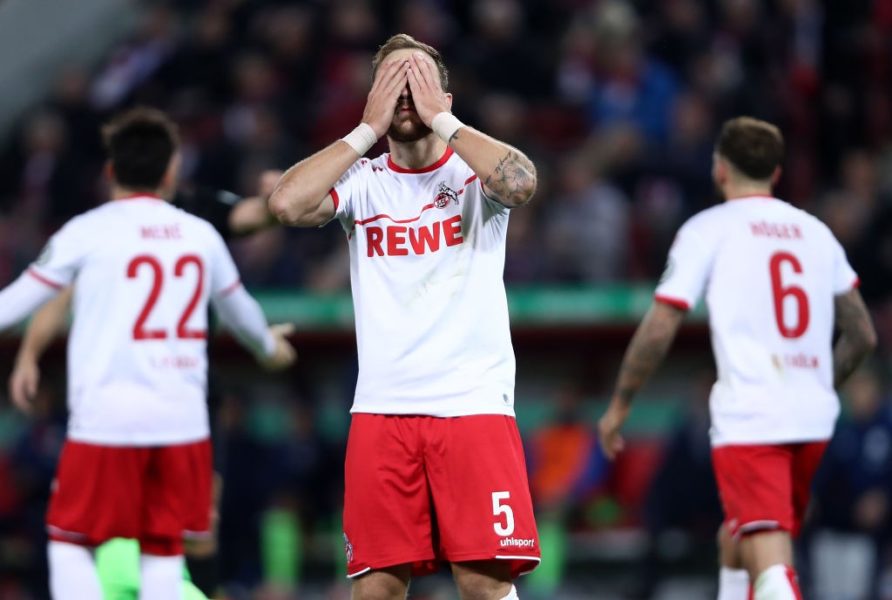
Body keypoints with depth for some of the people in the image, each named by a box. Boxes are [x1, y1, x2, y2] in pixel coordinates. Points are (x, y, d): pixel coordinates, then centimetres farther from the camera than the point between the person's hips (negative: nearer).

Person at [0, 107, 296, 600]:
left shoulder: (87, 232, -2)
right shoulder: (201, 235, 11)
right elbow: (238, 309, 28)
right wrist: (268, 345, 49)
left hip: (106, 416, -4)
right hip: (182, 418, 4)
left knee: (69, 543, 6)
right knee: (163, 550, 11)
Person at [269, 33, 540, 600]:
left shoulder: (475, 172, 3)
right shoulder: (362, 180, 8)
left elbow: (521, 183, -21)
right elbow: (286, 203, -10)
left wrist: (441, 118, -11)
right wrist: (368, 128, -5)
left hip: (475, 404, -2)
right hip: (381, 409, 2)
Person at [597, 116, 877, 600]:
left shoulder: (707, 229, 1)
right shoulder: (815, 231, 16)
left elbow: (659, 330, -4)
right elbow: (863, 336, 18)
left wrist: (618, 406, 8)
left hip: (747, 419, -6)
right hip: (813, 419, 6)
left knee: (769, 558, -15)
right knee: (736, 538, 25)